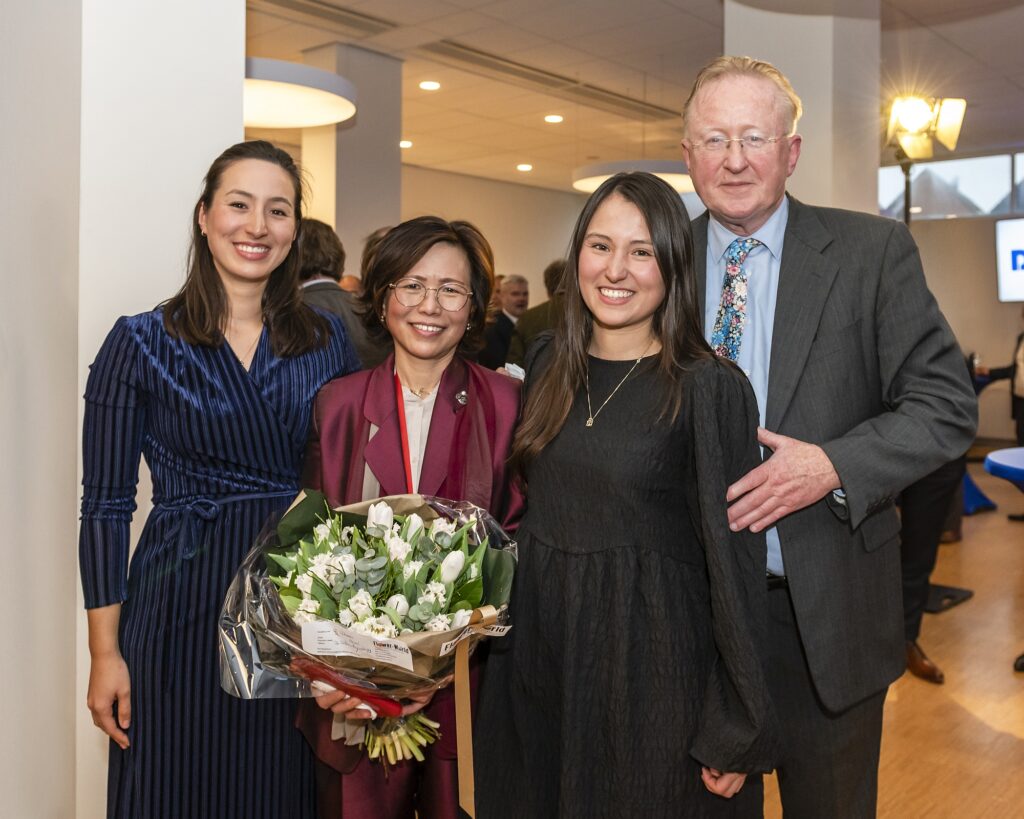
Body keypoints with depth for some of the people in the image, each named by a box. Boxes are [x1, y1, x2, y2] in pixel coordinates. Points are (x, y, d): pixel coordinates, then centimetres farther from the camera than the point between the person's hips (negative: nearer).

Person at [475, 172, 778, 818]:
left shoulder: (712, 389, -13)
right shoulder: (547, 369, 3)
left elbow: (735, 558, -12)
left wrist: (736, 732, -10)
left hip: (653, 667, -5)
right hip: (537, 656, 5)